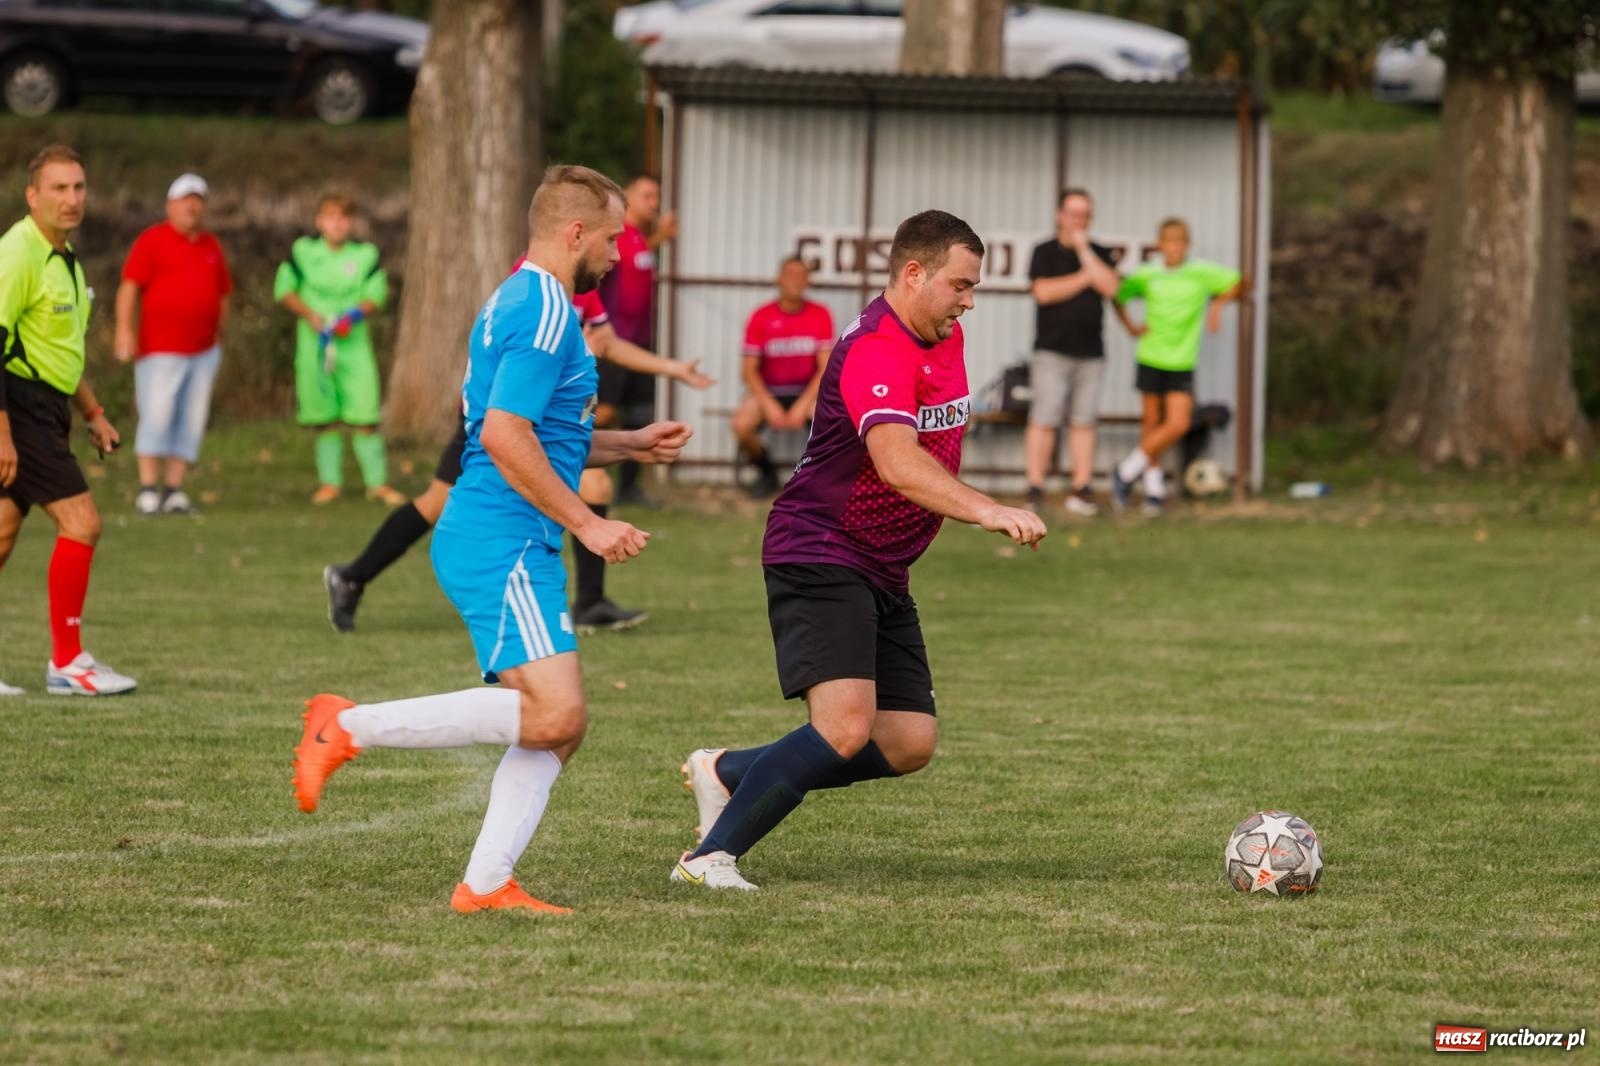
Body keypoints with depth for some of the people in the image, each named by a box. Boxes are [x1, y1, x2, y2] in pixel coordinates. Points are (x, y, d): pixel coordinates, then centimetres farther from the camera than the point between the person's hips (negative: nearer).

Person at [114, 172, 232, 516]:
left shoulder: (211, 246, 16)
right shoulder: (152, 241, -1)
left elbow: (222, 294, 23)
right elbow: (129, 287, -8)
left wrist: (219, 337, 19)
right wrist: (125, 329, -19)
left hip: (203, 350, 6)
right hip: (161, 348, -5)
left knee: (191, 421, 2)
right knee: (156, 416, -10)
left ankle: (174, 489, 6)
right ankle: (148, 490, -7)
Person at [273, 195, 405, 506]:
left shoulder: (365, 255, 2)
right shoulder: (303, 251, 2)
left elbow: (376, 294, 4)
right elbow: (284, 288, 6)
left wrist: (355, 314, -15)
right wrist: (310, 315, -8)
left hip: (354, 342, -1)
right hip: (314, 341, 1)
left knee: (365, 416, -6)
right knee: (324, 418, 5)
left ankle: (377, 482, 2)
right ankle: (330, 481, 16)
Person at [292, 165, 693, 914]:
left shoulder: (518, 304, 21)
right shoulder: (544, 310, -12)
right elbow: (505, 436, -21)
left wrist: (630, 446, 26)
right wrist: (586, 524, -17)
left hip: (514, 547, 11)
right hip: (502, 544, -11)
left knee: (560, 724, 5)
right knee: (553, 714, -20)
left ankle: (486, 883, 0)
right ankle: (350, 727, -14)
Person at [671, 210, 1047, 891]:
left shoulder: (943, 342, 11)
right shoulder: (876, 351, -21)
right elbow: (897, 462, -38)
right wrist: (986, 511, -50)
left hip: (882, 575, 10)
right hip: (820, 559, -10)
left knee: (909, 743, 3)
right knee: (845, 728, -24)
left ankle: (728, 773, 18)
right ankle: (712, 857, -14)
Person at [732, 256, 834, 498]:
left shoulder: (820, 315, -3)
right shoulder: (762, 317, -5)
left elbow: (826, 367, -5)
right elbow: (750, 370, -4)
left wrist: (802, 406, -17)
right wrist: (769, 405, -19)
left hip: (807, 390, 0)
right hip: (768, 390, 0)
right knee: (741, 425, -31)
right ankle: (766, 472, 2)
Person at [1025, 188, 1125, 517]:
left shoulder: (1100, 255, 13)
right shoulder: (1045, 252, 5)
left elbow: (1109, 287, -5)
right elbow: (1043, 292, -10)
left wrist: (1083, 249, -5)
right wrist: (1084, 278, -4)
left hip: (1090, 352, 3)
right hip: (1052, 351, -3)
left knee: (1083, 422, 1)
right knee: (1044, 420, -9)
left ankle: (1081, 490, 3)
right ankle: (1035, 490, -6)